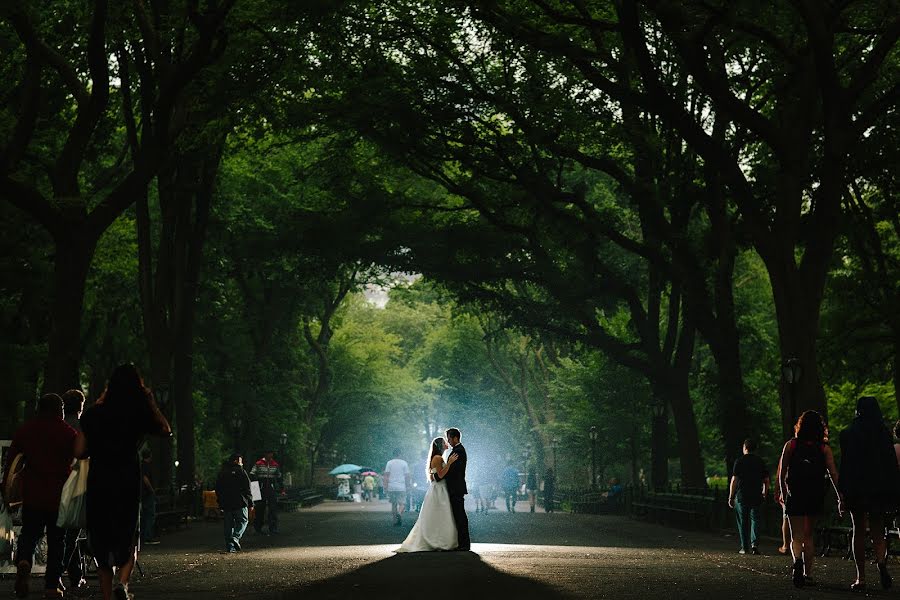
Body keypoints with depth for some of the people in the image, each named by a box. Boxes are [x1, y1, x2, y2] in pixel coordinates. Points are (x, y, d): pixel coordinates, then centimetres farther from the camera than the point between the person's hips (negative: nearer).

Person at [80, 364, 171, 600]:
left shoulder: (94, 413, 2)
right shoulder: (139, 413, -3)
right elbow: (166, 431, 11)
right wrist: (149, 403, 11)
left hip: (98, 483, 1)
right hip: (128, 481, -1)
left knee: (102, 539, 11)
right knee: (129, 539, 12)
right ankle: (122, 581, -13)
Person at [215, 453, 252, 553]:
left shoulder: (222, 473, 13)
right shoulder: (241, 472, -3)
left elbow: (217, 490, 15)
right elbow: (247, 489, -6)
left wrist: (220, 503, 19)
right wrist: (250, 503, -2)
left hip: (226, 504, 5)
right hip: (240, 503, -5)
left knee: (229, 524, 9)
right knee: (243, 520, 4)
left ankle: (229, 546, 4)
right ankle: (235, 538, -17)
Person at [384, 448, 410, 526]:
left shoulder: (389, 463, 3)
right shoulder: (404, 463, 1)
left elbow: (386, 475, -2)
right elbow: (407, 476, 1)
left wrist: (385, 485, 0)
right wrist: (407, 486, 10)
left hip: (391, 487, 2)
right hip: (401, 487, -2)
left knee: (393, 504, 12)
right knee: (402, 503, 1)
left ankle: (395, 520, 12)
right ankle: (399, 513, -28)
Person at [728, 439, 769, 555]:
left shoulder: (739, 461, -5)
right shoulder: (760, 462, 5)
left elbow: (734, 481, -8)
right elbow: (766, 480, 8)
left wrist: (731, 497, -3)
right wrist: (764, 494, 22)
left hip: (741, 496, -2)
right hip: (756, 496, 2)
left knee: (743, 522, 7)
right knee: (755, 519, 9)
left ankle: (745, 547, 10)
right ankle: (754, 543, -9)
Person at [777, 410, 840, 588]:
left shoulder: (791, 445, 1)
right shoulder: (824, 449, 2)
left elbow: (781, 473, 1)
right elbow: (834, 474, -6)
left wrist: (782, 492, 14)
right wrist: (840, 498, -6)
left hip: (795, 495, -2)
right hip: (816, 497, 2)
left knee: (797, 536, -1)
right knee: (808, 535, 16)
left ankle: (797, 560, -31)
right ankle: (808, 574, 14)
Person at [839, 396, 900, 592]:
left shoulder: (848, 434, -4)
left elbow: (845, 465, -6)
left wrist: (843, 493, -2)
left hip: (856, 488, -2)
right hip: (880, 490, 2)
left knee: (859, 532, 7)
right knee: (877, 530, 10)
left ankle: (861, 578, 3)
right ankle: (881, 561, -21)